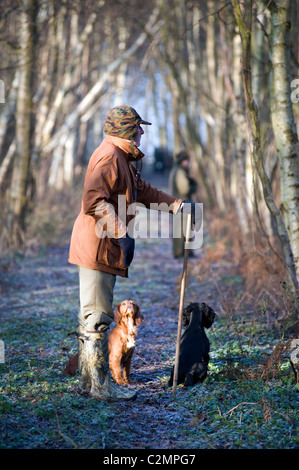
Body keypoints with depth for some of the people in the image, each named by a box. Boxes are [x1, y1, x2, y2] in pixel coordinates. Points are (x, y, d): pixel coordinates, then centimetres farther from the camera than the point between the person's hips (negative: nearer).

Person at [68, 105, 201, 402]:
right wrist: (121, 232, -31)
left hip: (104, 250, 11)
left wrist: (177, 205, 22)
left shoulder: (123, 160, 20)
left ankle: (88, 382, 23)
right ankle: (100, 386, -2)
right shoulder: (109, 156, -14)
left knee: (91, 316, 15)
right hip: (97, 247, -11)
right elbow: (94, 199, -26)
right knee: (97, 317, -7)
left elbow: (144, 191, 30)